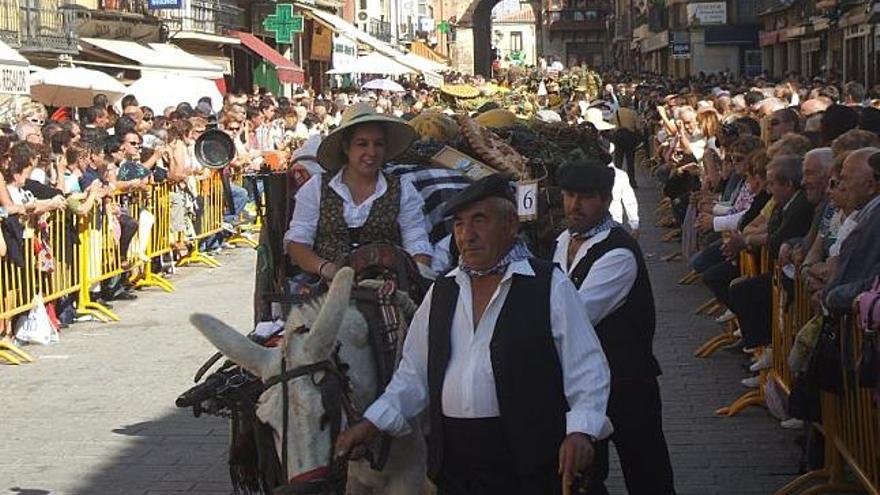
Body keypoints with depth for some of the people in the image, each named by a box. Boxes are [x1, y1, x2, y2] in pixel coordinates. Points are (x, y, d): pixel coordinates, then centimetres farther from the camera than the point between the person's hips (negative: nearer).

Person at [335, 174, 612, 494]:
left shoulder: (550, 286, -1)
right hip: (453, 466, 4)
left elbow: (586, 368, -4)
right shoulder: (441, 293, 14)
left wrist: (580, 431, -18)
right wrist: (372, 423, 7)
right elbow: (414, 373, 18)